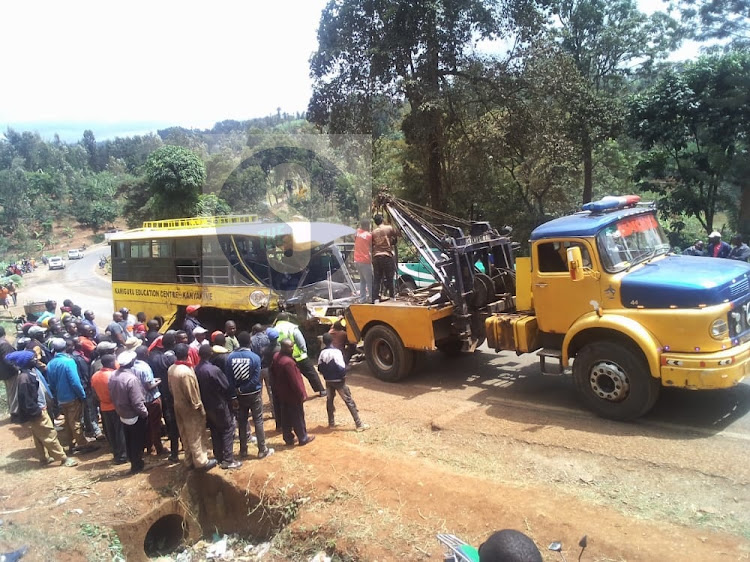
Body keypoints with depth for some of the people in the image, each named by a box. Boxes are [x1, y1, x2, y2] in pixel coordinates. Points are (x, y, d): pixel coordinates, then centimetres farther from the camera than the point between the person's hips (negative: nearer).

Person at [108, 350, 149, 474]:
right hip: (135, 416, -7)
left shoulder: (113, 376, -7)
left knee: (129, 440, 22)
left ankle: (133, 461, 37)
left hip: (122, 414, 7)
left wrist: (119, 408, 17)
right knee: (137, 441, 12)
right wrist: (145, 413, -11)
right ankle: (137, 465, 24)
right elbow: (137, 402, -27)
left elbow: (112, 395, 5)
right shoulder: (131, 379, -30)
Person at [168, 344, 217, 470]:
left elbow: (171, 389, 8)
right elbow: (192, 394, -23)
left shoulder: (171, 369, -2)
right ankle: (201, 462, 14)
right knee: (195, 435, 4)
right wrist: (200, 408, -13)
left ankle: (189, 461, 29)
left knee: (185, 435, 18)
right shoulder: (186, 371, -28)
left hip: (178, 405, 8)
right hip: (189, 407, -8)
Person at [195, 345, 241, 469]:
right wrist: (231, 399, 0)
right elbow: (226, 387, -17)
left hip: (206, 406, 7)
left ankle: (218, 457, 28)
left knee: (215, 431, 19)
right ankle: (227, 460, 5)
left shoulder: (196, 370, -5)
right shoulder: (214, 370, -25)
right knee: (228, 429, 6)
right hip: (219, 405, -6)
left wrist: (204, 401, 15)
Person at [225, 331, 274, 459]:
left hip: (239, 396, 3)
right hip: (254, 394, -3)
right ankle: (262, 450, 11)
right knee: (258, 421, 6)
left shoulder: (230, 357, -7)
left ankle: (243, 450, 23)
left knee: (242, 422, 14)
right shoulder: (255, 357, -14)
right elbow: (256, 379, -18)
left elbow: (229, 379, -8)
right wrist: (241, 390, -10)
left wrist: (234, 395, -4)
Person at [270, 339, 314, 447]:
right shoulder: (288, 362, -31)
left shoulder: (276, 356, -1)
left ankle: (288, 438, 26)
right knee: (298, 417, 6)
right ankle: (303, 438, 19)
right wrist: (302, 394, -15)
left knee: (285, 417, 16)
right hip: (292, 395, -9)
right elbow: (295, 381, -26)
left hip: (282, 393, 9)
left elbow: (273, 373, 12)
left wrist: (276, 388, 22)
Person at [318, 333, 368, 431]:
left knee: (329, 400, 22)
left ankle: (331, 422, 29)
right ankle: (359, 424, 0)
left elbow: (320, 368, 4)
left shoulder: (322, 353, -2)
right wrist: (344, 375, -6)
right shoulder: (336, 352, -19)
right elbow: (341, 367, -24)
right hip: (338, 381, -5)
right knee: (349, 401, 0)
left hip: (328, 381, 5)